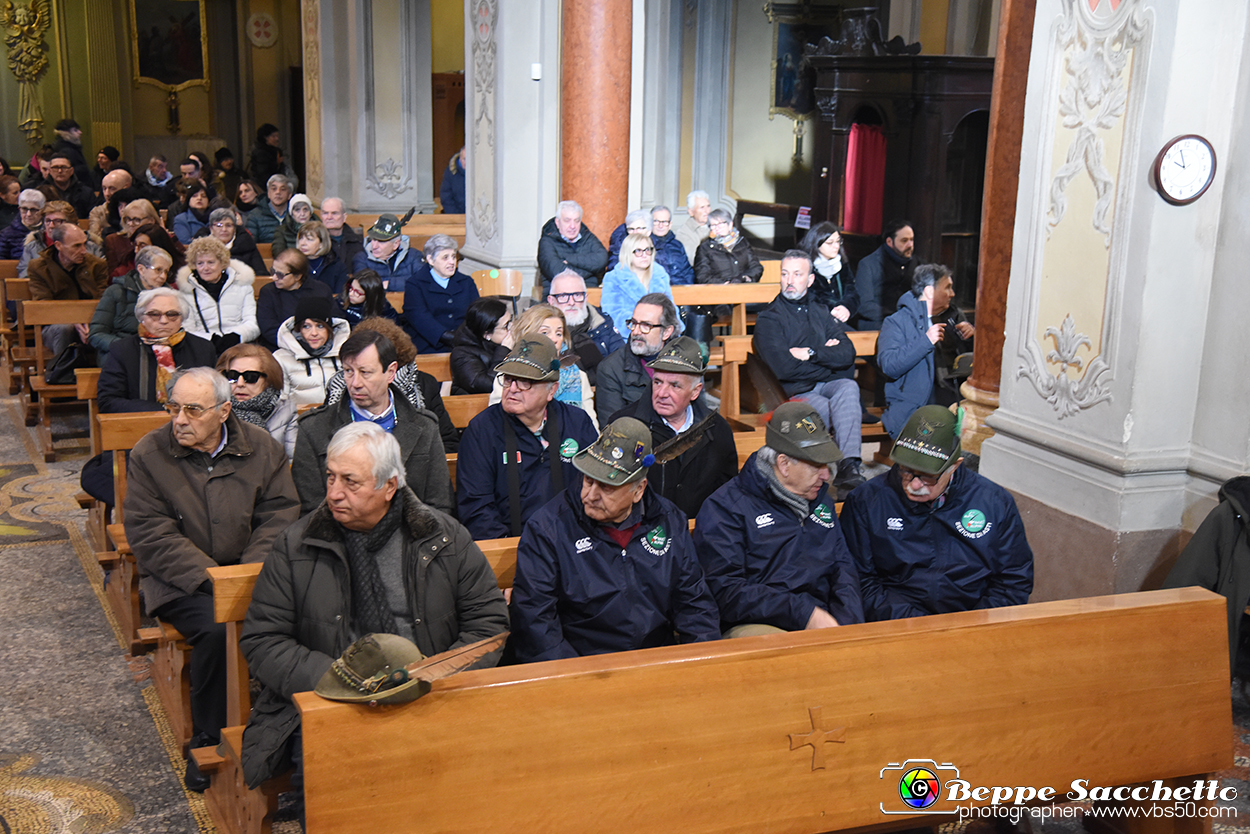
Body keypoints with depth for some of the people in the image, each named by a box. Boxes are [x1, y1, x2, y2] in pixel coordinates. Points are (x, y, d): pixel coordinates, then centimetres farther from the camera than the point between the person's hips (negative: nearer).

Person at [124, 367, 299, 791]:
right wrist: (211, 579, -19)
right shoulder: (149, 454, -1)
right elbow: (151, 536, -7)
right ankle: (208, 741, -10)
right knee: (218, 627, -31)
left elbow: (280, 518, 1)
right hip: (180, 580, -2)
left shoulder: (262, 448, 5)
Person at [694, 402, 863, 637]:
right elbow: (726, 591, -10)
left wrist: (846, 622, 0)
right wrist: (805, 614, -16)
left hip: (821, 622, 6)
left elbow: (843, 566, 22)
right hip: (754, 626, -6)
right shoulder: (724, 507, -1)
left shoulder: (820, 499, 24)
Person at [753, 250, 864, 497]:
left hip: (829, 384, 4)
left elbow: (847, 354, 7)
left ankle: (849, 467, -43)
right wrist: (827, 357, 1)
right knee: (840, 410, -33)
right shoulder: (768, 318, 6)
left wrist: (811, 353, -7)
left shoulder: (821, 313, 22)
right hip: (794, 392, -4)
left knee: (849, 388, -32)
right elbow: (784, 368, -9)